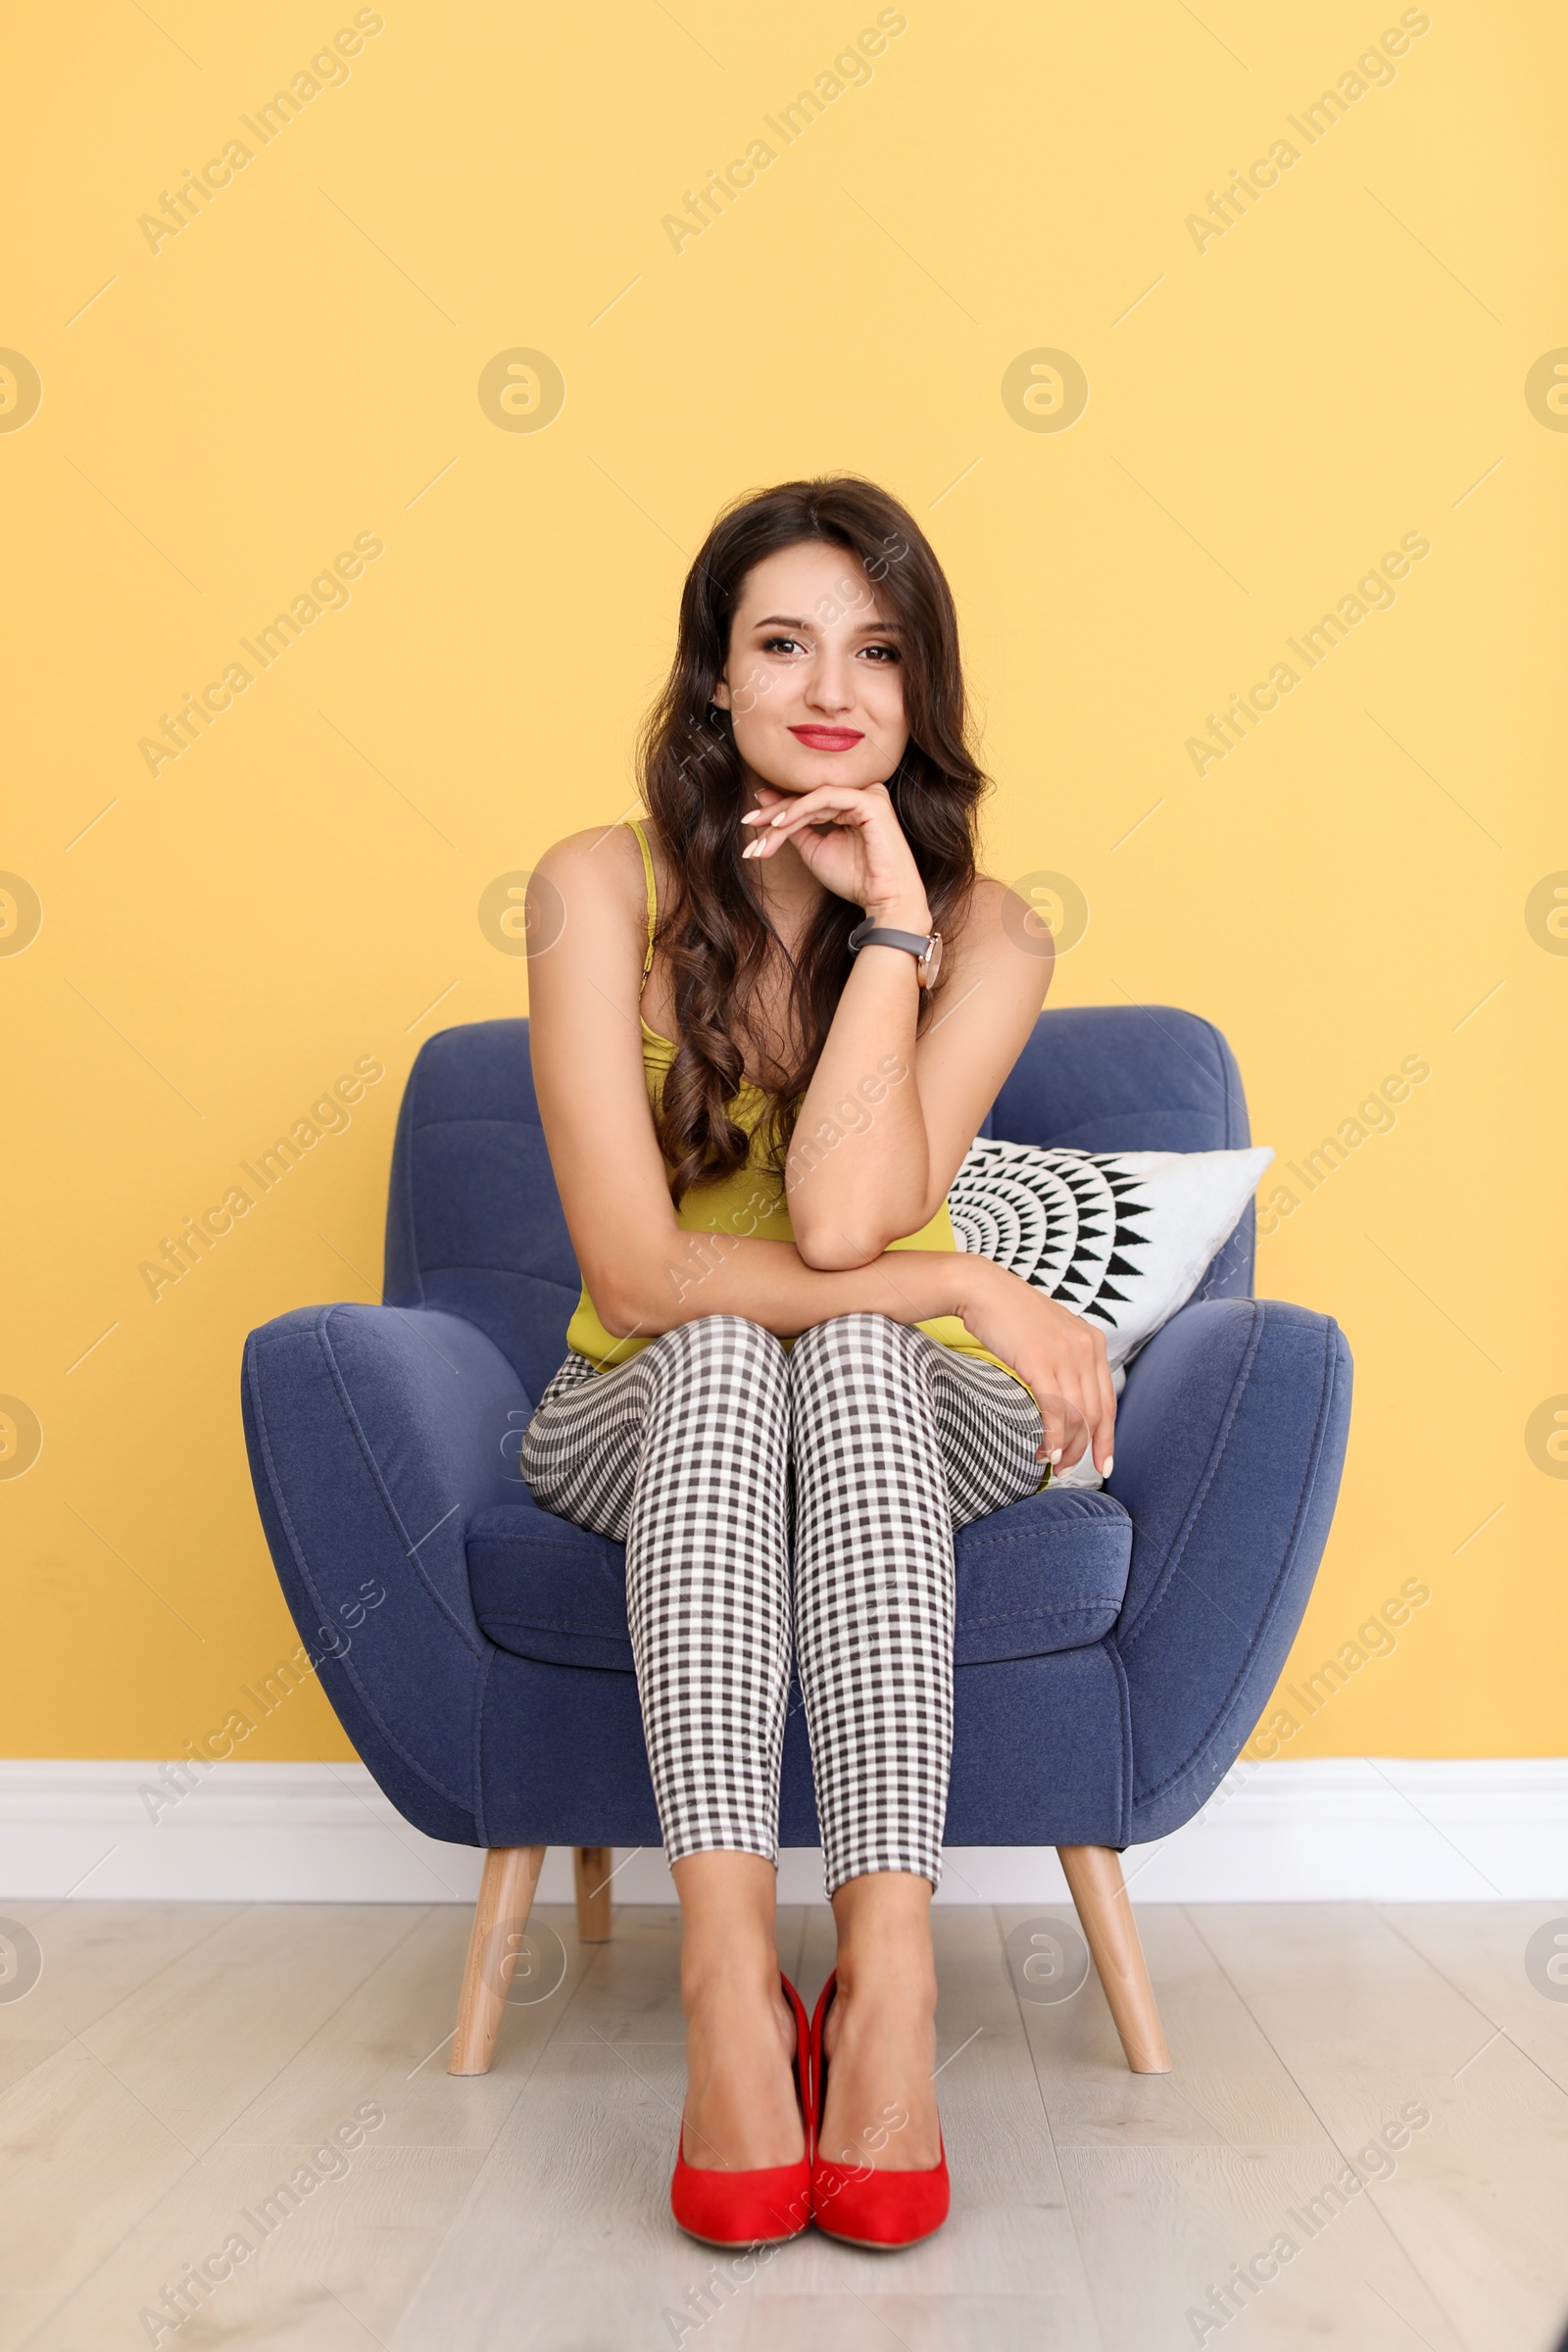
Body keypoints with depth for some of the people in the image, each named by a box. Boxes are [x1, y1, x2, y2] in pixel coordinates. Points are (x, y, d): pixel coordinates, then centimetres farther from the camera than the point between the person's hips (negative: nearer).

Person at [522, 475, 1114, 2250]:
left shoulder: (982, 934, -8)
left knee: (856, 1348, -33)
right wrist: (966, 1286, -23)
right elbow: (635, 1271, -20)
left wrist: (888, 918, -23)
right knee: (721, 1352, -34)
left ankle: (888, 1973, -37)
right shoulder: (601, 889, -12)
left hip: (906, 1432, 1)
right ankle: (728, 1984, -39)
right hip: (647, 1427, 0)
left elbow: (843, 1219, -25)